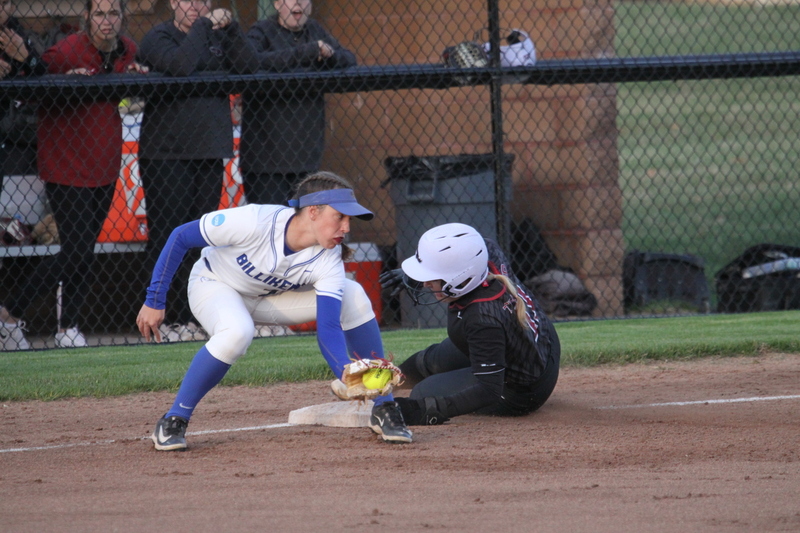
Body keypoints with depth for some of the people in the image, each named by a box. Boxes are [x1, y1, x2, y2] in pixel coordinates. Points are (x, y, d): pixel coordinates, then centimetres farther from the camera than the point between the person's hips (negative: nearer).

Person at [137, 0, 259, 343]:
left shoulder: (216, 37, 13)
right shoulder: (158, 37, -3)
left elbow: (248, 68, -1)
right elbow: (180, 65, -23)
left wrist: (230, 29, -9)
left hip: (209, 155, 6)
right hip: (165, 156, -6)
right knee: (166, 238, -7)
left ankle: (187, 320, 13)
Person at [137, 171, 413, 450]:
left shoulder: (328, 261, -24)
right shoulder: (254, 221, -36)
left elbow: (329, 327, -27)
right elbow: (180, 237, -26)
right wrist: (155, 301, -23)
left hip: (272, 297, 4)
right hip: (214, 286, -4)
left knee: (354, 297, -16)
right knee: (236, 333, -39)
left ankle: (383, 408, -4)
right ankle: (173, 422, -22)